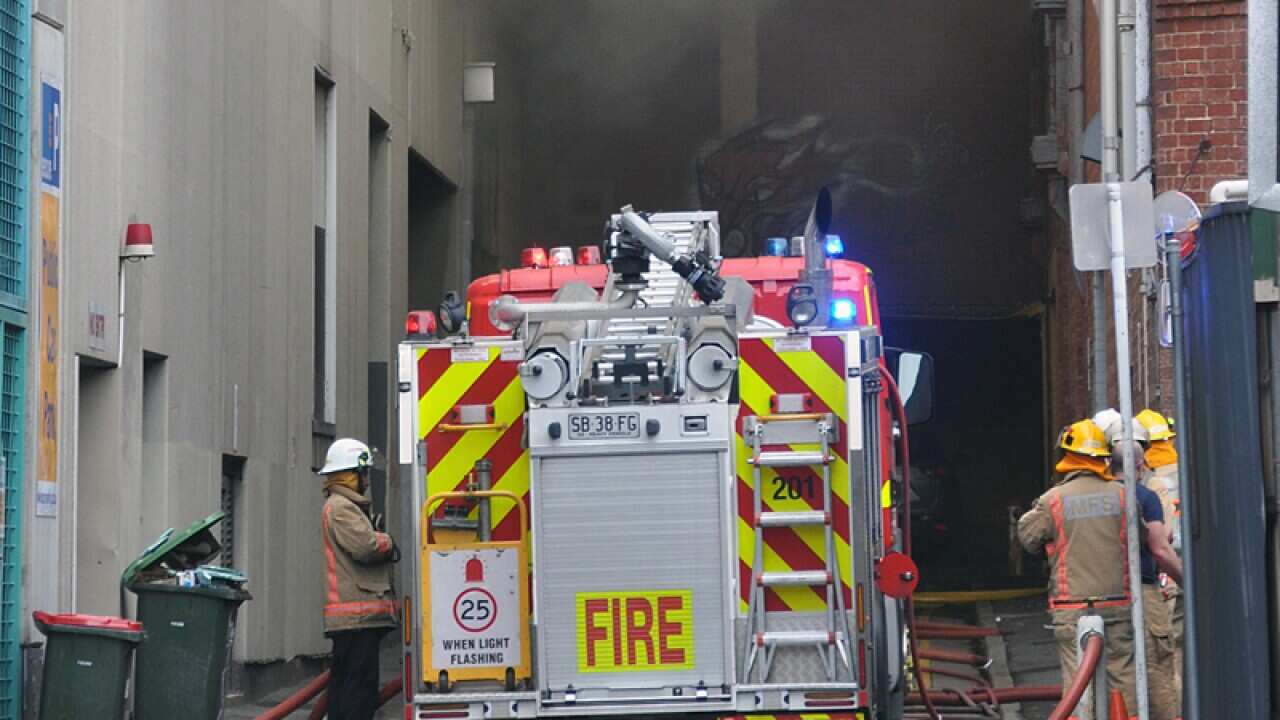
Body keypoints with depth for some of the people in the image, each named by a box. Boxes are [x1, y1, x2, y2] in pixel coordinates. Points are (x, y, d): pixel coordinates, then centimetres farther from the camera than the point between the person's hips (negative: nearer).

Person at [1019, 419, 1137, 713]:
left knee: (1076, 677, -1)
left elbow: (1028, 537, 4)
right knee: (1123, 673, 9)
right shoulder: (1120, 495, 1)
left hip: (1072, 605, -2)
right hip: (1117, 603, 2)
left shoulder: (1053, 500, -6)